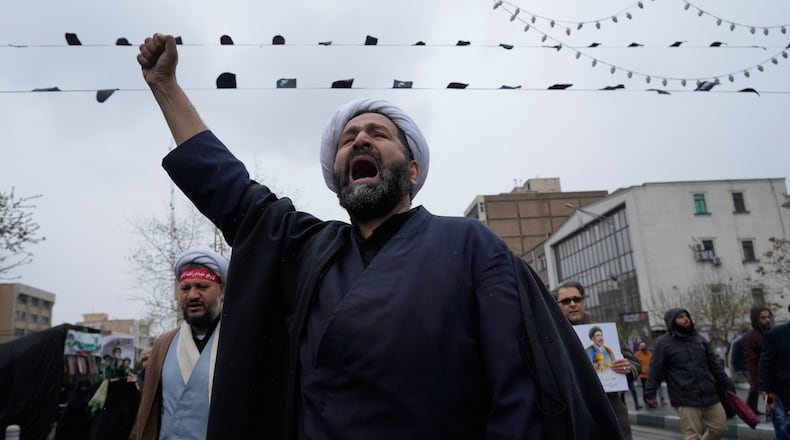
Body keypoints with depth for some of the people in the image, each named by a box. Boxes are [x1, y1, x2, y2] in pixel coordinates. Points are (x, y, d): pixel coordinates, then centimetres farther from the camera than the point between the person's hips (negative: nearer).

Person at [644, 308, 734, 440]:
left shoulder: (699, 339, 11)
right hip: (685, 400, -6)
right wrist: (650, 393, -10)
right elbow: (655, 371, -7)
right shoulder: (663, 344, -6)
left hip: (709, 395, 6)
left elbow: (714, 364, 19)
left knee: (720, 428, 11)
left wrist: (727, 384, 19)